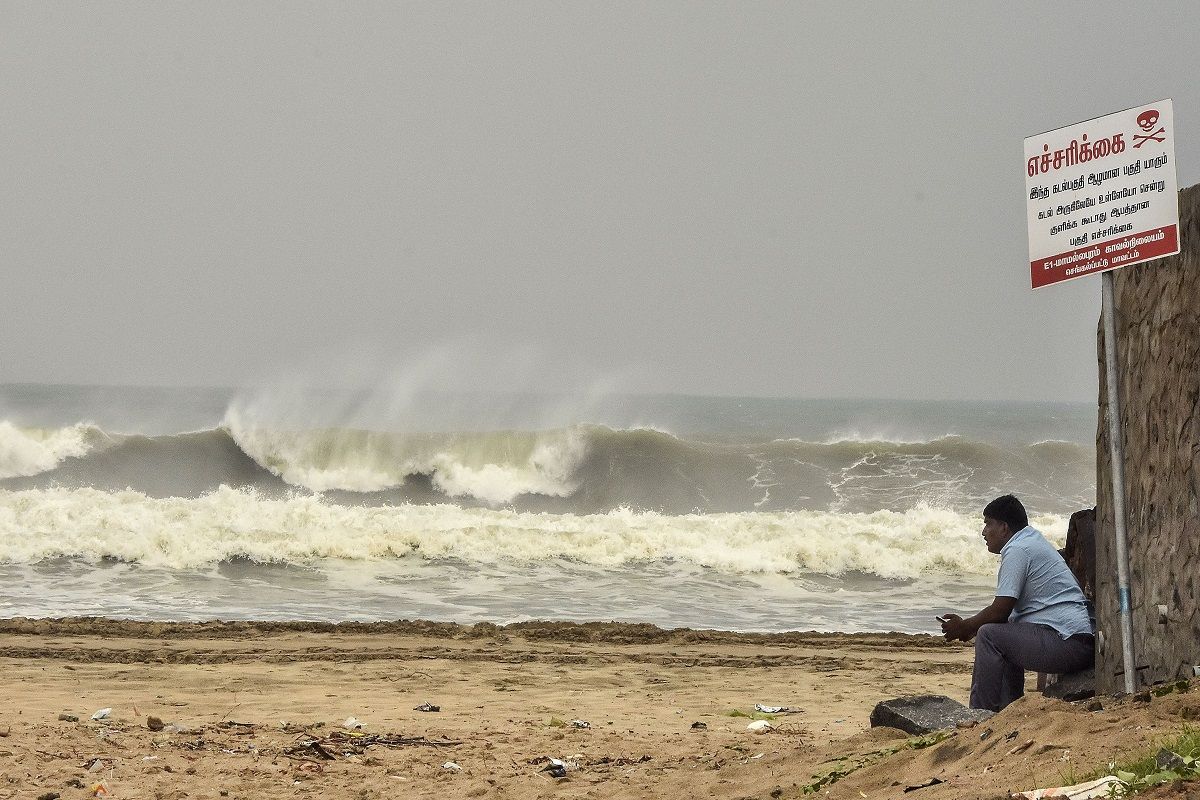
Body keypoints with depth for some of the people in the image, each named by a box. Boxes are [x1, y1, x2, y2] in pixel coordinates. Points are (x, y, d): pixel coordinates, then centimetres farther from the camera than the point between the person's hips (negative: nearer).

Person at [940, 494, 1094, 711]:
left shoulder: (1018, 550, -9)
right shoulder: (1034, 541, 22)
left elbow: (1000, 610, -12)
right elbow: (1009, 611, 25)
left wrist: (964, 627, 3)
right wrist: (972, 626, 17)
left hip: (1067, 644, -11)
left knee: (989, 635, -10)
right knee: (1005, 636, 26)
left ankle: (980, 713, -8)